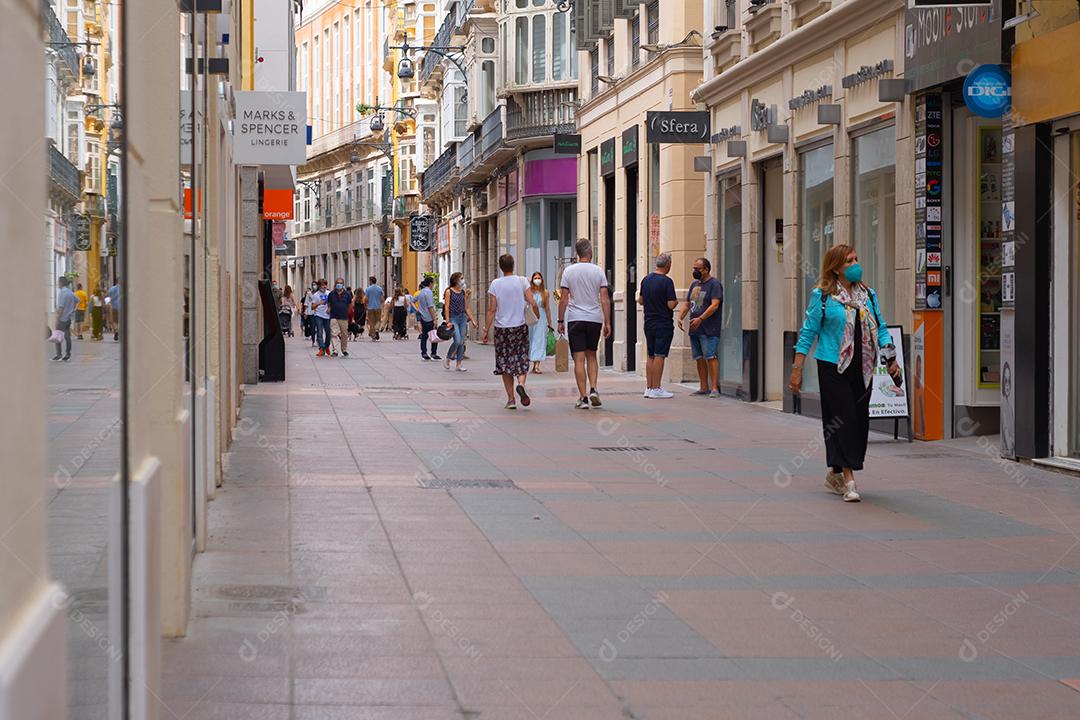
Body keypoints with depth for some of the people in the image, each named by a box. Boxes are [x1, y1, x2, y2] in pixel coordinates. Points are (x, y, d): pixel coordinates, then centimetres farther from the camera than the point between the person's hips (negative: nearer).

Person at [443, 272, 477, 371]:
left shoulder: (463, 292, 12)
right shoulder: (449, 292, -4)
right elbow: (446, 307, -8)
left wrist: (472, 320, 13)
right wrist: (447, 321, -15)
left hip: (463, 318, 6)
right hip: (453, 318, -6)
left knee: (462, 342, 2)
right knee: (457, 341, -16)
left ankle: (459, 365, 6)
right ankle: (448, 358, 7)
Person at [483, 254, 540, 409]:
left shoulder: (495, 284, -3)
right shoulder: (521, 281, -3)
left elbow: (492, 309, -5)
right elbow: (533, 303, -7)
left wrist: (487, 329, 1)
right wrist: (538, 318, 10)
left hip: (502, 328, 0)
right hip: (520, 326, 0)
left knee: (505, 362, 7)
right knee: (522, 360, 9)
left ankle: (511, 398, 5)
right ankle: (521, 384, -20)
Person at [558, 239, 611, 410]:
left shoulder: (569, 271, -2)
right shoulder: (598, 271, 1)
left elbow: (563, 299, -2)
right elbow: (605, 299, -1)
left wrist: (560, 321, 5)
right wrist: (607, 322, 4)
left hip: (575, 319, -2)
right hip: (595, 319, 2)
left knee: (579, 359, -2)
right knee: (591, 356, 17)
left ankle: (583, 397, -5)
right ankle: (593, 389, 1)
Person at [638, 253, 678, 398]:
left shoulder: (646, 279, 6)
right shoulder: (666, 281, -15)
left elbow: (640, 301, 13)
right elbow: (671, 304, -18)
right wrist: (676, 301, 3)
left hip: (649, 323, 7)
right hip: (663, 324, -7)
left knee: (650, 356, 12)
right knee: (659, 356, -5)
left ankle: (649, 388, 12)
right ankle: (656, 389, -5)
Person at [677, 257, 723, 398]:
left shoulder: (714, 284, -6)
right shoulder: (694, 284, 19)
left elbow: (714, 305, -17)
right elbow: (687, 304, 22)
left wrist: (700, 319, -25)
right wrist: (680, 318, 5)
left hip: (709, 330, -8)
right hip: (695, 329, 8)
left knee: (710, 357, -12)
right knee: (699, 358, 8)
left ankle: (714, 388, -13)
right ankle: (704, 388, 13)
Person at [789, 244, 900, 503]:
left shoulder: (867, 295, 11)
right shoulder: (822, 296, -3)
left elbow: (881, 328, 14)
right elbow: (808, 332, -2)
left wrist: (891, 357, -2)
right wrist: (797, 370, -6)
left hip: (862, 368, 5)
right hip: (833, 367, -5)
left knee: (860, 420, 7)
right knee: (843, 418, -10)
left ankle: (834, 473, 22)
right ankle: (848, 480, -10)